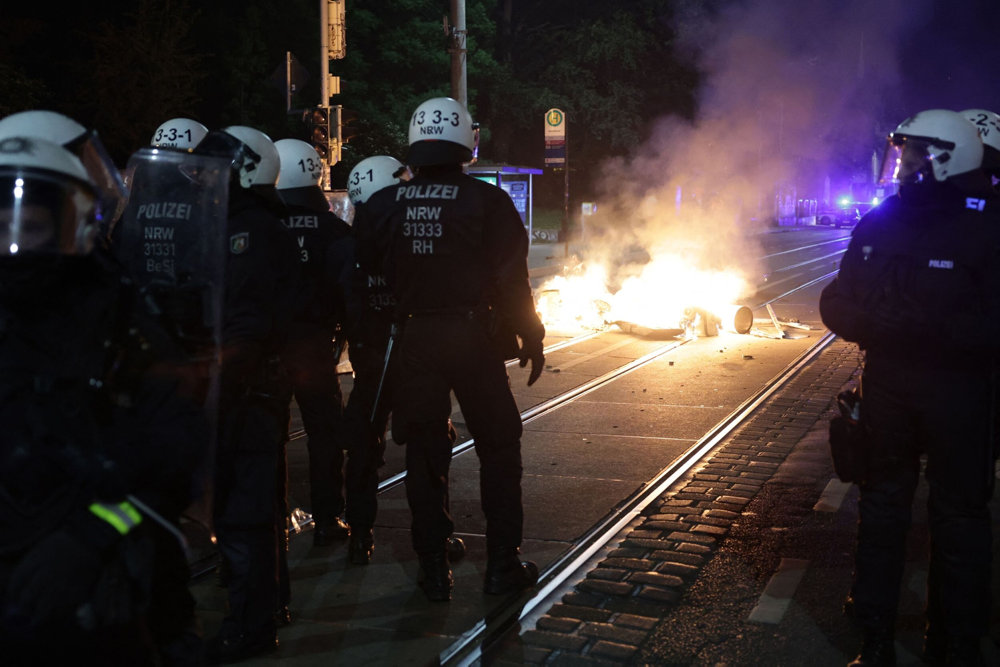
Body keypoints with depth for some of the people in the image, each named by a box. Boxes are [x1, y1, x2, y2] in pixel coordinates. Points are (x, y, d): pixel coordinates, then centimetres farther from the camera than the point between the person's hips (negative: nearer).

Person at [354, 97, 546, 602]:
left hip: (413, 342, 3)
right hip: (474, 339, -3)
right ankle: (502, 565, 14)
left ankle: (434, 570, 16)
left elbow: (366, 279, 8)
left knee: (424, 455, 11)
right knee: (498, 449, 10)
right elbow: (512, 280, -8)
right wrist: (531, 339, 2)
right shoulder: (486, 202, -8)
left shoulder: (381, 207, 2)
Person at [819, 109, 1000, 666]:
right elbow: (838, 303, 8)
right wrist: (876, 325, -11)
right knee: (882, 505, 12)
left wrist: (918, 327, -26)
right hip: (887, 384, 5)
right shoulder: (880, 223, 4)